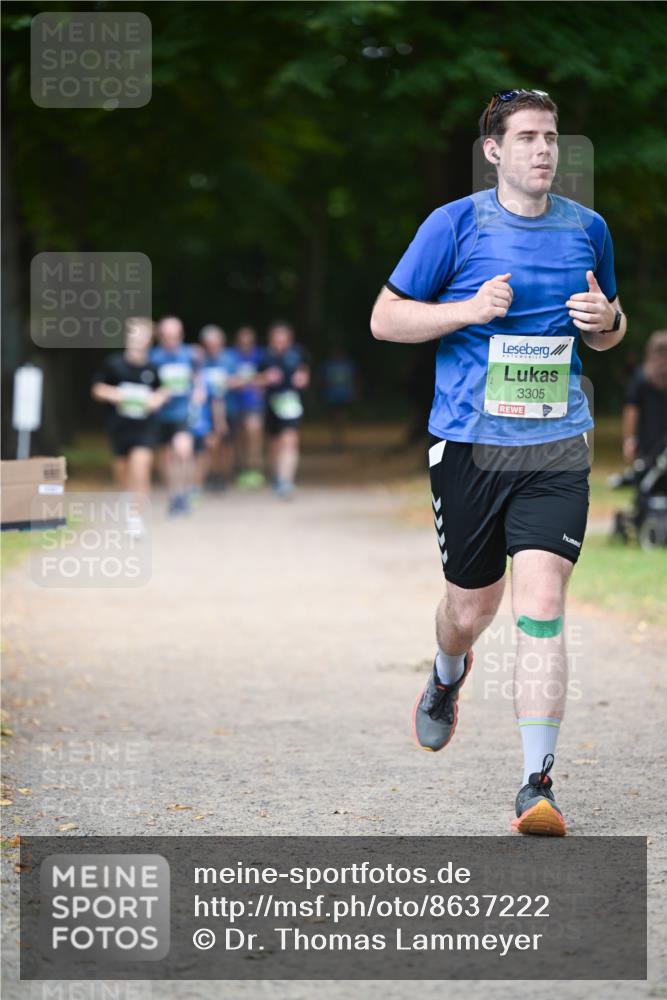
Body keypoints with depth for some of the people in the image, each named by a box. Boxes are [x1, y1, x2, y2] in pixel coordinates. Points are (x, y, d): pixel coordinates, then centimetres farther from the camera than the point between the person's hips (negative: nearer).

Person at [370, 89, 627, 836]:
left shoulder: (587, 228, 9)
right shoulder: (455, 225, -1)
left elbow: (609, 335, 22)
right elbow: (385, 318, 1)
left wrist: (606, 319, -2)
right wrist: (468, 310, -14)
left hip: (556, 449, 1)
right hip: (468, 445, -1)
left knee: (541, 608, -13)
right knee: (471, 609, 10)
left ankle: (537, 785, -13)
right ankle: (447, 677, 49)